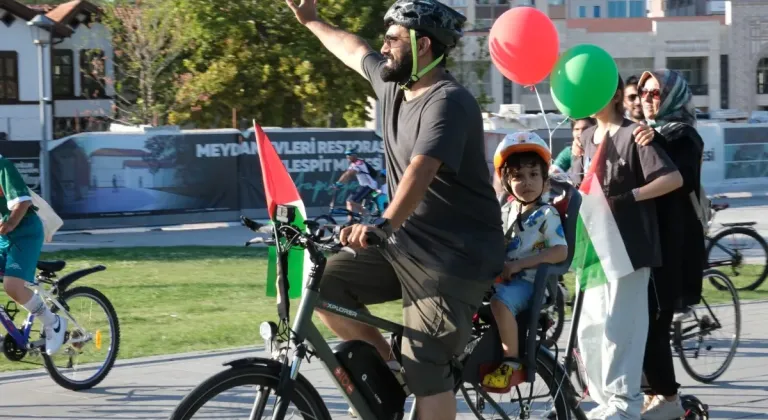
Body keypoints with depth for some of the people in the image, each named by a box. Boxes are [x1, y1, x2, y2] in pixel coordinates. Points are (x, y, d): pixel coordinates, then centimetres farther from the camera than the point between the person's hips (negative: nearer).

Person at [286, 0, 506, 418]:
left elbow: (421, 171, -36)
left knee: (425, 372, -15)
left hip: (454, 257, -9)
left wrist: (384, 223, -50)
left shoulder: (447, 101, -20)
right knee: (323, 285, -5)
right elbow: (355, 51, 29)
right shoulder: (393, 84, 7)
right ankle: (386, 368, 10)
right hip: (405, 243, 9)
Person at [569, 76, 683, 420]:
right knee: (589, 329, 9)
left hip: (627, 246, -8)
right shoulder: (587, 138, 14)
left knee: (619, 327, -7)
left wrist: (630, 197, -22)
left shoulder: (633, 134, -8)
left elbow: (673, 178, -16)